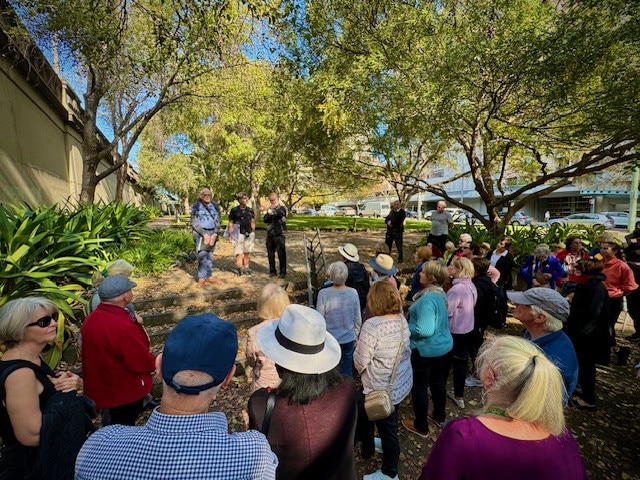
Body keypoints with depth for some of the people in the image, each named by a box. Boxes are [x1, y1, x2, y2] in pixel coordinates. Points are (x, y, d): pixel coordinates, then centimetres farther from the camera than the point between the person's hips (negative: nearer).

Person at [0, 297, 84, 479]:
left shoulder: (33, 358, -2)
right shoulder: (19, 373, -30)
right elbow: (32, 435, -31)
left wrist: (74, 383, -11)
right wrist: (57, 388, -20)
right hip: (32, 465, -8)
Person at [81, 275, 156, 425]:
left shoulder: (91, 318, -5)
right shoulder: (123, 327, -34)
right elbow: (144, 363, -27)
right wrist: (156, 361, -7)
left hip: (100, 387, 8)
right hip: (126, 391, -8)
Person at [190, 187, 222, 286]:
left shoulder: (215, 206, 9)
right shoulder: (196, 207, -2)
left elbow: (218, 221, 7)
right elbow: (194, 223, -6)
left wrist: (215, 234, -8)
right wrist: (204, 234, -16)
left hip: (212, 233, 4)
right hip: (200, 233, -4)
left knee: (210, 256, 9)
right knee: (202, 255, -13)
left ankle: (208, 276, 17)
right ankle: (201, 278, -9)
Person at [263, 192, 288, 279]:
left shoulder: (282, 208, 1)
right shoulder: (269, 209, 16)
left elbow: (281, 213, -22)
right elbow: (265, 220, 4)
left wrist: (272, 212, -25)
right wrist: (268, 213, -12)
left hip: (280, 234, -5)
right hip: (270, 234, 5)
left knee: (281, 254, -3)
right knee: (270, 254, 9)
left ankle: (283, 272, 6)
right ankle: (272, 271, 21)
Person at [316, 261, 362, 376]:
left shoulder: (323, 294, -20)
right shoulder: (353, 293, -12)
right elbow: (358, 319, -2)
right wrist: (355, 336, 14)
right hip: (349, 339, 2)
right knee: (347, 370, 18)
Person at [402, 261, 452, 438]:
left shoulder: (428, 299, -30)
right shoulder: (441, 293, 0)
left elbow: (424, 330, -33)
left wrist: (407, 327, -17)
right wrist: (414, 317, 10)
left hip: (425, 348, -9)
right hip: (442, 345, 9)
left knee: (419, 387, 10)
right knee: (437, 381, 26)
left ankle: (421, 426, 26)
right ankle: (440, 416, 46)